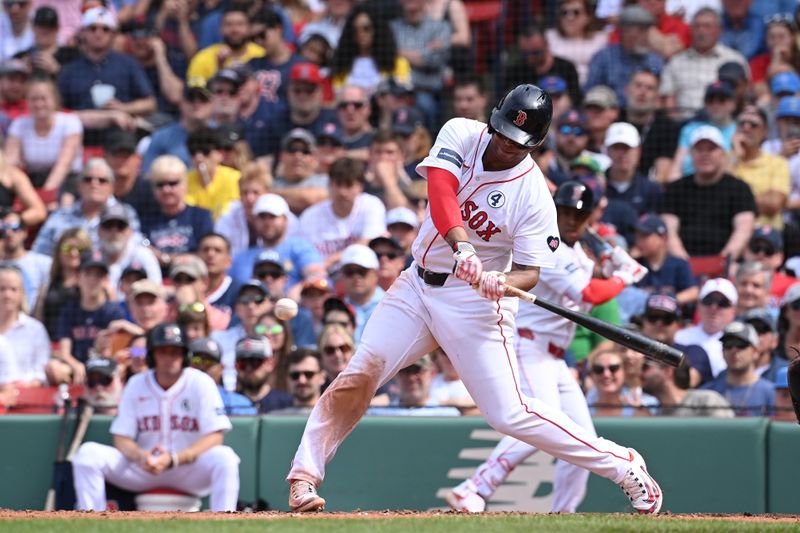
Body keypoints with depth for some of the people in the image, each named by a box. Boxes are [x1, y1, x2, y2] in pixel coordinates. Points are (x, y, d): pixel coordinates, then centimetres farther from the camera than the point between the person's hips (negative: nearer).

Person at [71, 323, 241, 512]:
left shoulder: (201, 383, -5)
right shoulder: (136, 384, 3)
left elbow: (215, 437, -13)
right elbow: (122, 438, 1)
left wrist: (173, 460, -25)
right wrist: (140, 457, -23)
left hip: (190, 469, -2)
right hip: (142, 468, 2)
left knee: (225, 457, -33)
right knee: (88, 453, -18)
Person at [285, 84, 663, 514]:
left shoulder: (534, 197, -16)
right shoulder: (461, 135, -7)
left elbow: (529, 272, -15)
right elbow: (441, 191, -24)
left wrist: (503, 281, -39)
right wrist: (463, 248, -40)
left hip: (474, 301, -4)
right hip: (417, 285, 4)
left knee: (509, 414, -9)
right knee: (358, 377, -10)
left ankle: (622, 466, 3)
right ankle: (305, 475, 0)